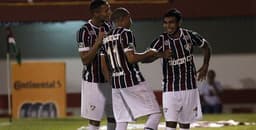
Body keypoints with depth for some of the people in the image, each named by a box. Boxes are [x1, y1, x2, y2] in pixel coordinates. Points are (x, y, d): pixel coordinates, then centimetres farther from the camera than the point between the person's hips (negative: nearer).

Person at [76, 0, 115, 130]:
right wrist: (98, 42, -24)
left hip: (109, 79, 6)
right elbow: (85, 60, -17)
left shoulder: (108, 28, 5)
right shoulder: (84, 31, -14)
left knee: (113, 117, 7)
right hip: (93, 81, -6)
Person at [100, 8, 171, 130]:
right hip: (132, 81, -8)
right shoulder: (126, 33, -8)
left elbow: (104, 66, 15)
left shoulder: (106, 37, 14)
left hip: (116, 83, 8)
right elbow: (131, 58, -18)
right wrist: (148, 54, -3)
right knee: (155, 113, -2)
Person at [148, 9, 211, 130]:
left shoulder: (189, 36, -5)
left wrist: (205, 66, 7)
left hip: (189, 87, 3)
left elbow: (205, 46, 14)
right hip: (170, 88, -3)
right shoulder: (161, 40, -12)